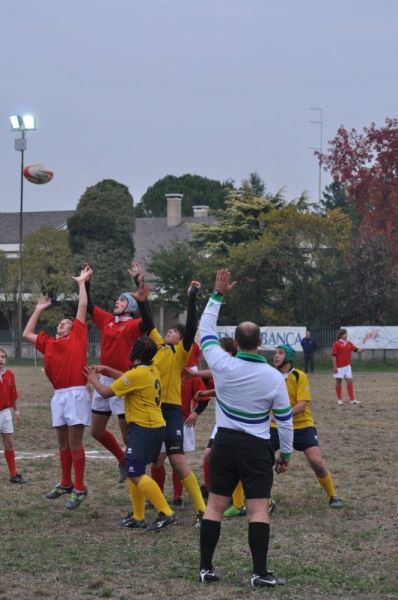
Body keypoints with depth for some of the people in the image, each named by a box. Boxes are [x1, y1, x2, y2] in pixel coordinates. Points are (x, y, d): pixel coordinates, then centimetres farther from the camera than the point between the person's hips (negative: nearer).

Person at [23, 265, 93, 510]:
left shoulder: (78, 336, 6)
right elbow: (27, 334, 27)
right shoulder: (49, 343, 19)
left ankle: (80, 488, -2)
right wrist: (39, 310, 31)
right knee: (63, 442, 12)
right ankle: (66, 484, 22)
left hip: (76, 393, -6)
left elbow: (83, 306, 6)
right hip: (58, 395, 6)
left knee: (75, 441, -6)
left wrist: (82, 282, 16)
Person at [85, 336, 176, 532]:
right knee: (133, 472, 15)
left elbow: (106, 392, -10)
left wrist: (93, 379, 8)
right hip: (155, 427, 10)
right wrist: (106, 370, 20)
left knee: (135, 474, -13)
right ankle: (138, 517, 18)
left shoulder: (137, 373, -18)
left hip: (144, 429, -10)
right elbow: (127, 379, 29)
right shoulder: (152, 370, 10)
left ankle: (166, 514, -17)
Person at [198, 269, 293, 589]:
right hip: (257, 448, -2)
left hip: (225, 443, 2)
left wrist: (218, 295, 11)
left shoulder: (223, 365, -9)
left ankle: (206, 568, 11)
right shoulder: (274, 377, -9)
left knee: (215, 505, 9)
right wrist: (286, 454, 9)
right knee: (259, 510, -2)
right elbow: (285, 419, -2)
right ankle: (260, 573, -5)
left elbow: (206, 329, 6)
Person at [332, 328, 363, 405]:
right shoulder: (337, 344, -9)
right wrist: (334, 367, -16)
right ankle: (339, 399, 14)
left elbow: (356, 349, 4)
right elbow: (334, 356, -11)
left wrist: (361, 350, -19)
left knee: (349, 381, 1)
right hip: (339, 367, -5)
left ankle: (352, 399, 2)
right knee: (338, 382, 4)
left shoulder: (349, 343, 8)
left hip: (347, 366, 5)